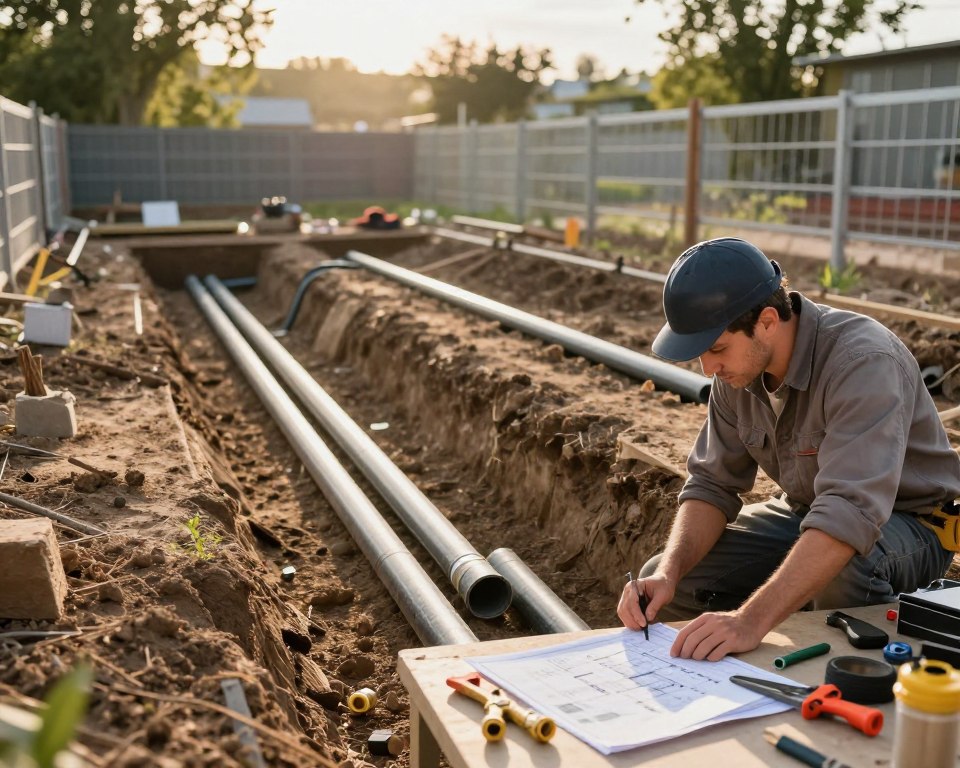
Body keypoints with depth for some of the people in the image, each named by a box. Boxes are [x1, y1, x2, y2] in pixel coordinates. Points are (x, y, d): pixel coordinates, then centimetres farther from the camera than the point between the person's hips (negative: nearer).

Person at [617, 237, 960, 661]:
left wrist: (751, 620, -51)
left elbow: (849, 514, -43)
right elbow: (712, 484, -5)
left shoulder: (864, 363, -32)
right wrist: (668, 572, -23)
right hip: (804, 511, 6)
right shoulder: (738, 367, -9)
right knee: (659, 586, -9)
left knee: (841, 571, -40)